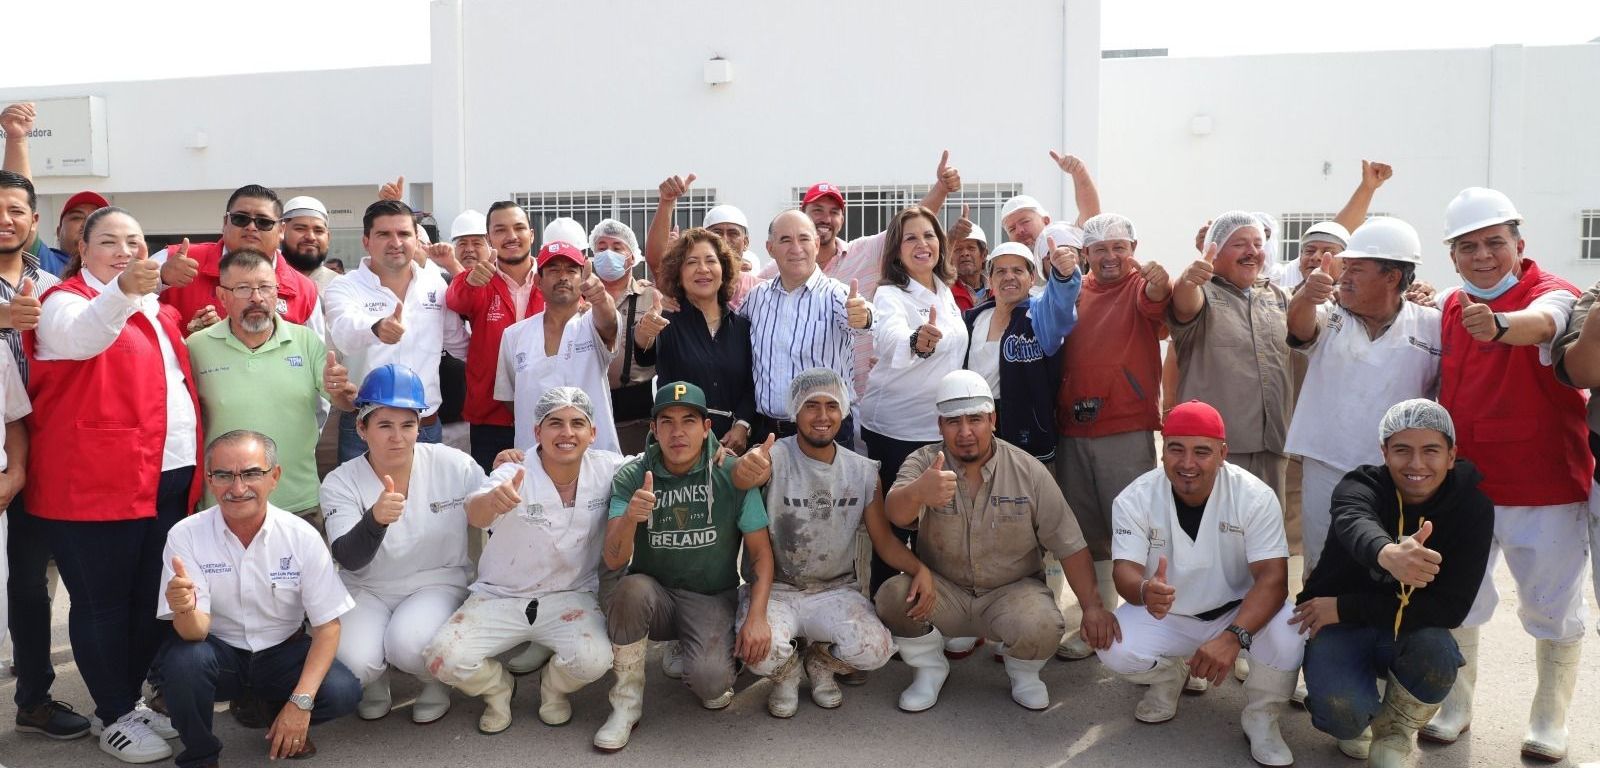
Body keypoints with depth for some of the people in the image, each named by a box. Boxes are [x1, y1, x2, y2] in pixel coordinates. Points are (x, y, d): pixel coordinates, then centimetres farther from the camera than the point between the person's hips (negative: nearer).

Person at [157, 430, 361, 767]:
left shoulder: (302, 537, -13)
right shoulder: (185, 536, -14)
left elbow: (327, 625, -10)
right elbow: (195, 631, -19)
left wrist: (301, 701, -21)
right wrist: (184, 610, -44)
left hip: (283, 652, 0)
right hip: (219, 653, 0)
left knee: (342, 692, -26)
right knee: (183, 660, -33)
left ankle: (279, 721, 10)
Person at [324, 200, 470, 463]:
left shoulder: (435, 284, 8)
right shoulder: (345, 287, -4)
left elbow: (459, 343, 19)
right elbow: (344, 332, -27)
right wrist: (377, 328, -47)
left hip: (427, 427, 3)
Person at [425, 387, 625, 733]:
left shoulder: (606, 468, -8)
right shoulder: (515, 475, -17)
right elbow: (475, 516, -36)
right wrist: (493, 500, -62)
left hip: (572, 597, 1)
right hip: (500, 597, 0)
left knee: (593, 660, -28)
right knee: (445, 658, -22)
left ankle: (554, 687, 10)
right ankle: (497, 687, 14)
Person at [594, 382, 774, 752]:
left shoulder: (733, 475, -10)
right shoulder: (631, 478, -8)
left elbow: (761, 552, -6)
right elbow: (613, 561, -15)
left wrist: (757, 616, -19)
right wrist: (630, 518, -36)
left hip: (712, 599, -1)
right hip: (654, 594, 1)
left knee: (709, 682, -28)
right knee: (631, 588, -34)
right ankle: (626, 704, -13)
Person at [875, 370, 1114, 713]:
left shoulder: (1029, 472, -8)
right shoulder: (923, 463, -10)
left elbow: (1070, 546, -5)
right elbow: (896, 515, -33)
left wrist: (1092, 606, -17)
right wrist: (917, 492, -57)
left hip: (1012, 591, -1)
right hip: (944, 591, 1)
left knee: (1042, 627, -32)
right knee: (892, 596, -27)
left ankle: (1023, 674, 6)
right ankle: (931, 668, 4)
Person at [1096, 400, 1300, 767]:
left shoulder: (1255, 496, -20)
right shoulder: (1134, 499, -16)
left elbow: (1273, 578, -26)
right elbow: (1125, 570, -20)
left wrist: (1233, 636, -45)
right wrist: (1144, 590, -48)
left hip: (1238, 611, -1)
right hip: (1165, 616, 1)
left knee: (1288, 633, -32)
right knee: (1114, 649, -27)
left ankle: (1261, 717, 0)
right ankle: (1169, 675, 11)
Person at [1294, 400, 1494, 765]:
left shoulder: (1472, 504, -13)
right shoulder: (1361, 486, -18)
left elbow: (1451, 607, -19)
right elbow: (1356, 527, -44)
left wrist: (1344, 607, -23)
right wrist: (1388, 554, -70)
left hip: (1410, 629, 2)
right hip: (1338, 625, -2)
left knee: (1436, 651, -33)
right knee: (1341, 710, -30)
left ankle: (1392, 736, 0)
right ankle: (1357, 719, 11)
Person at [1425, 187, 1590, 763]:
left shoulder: (1554, 294, -13)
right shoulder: (1452, 308, 6)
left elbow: (1539, 322, -40)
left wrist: (1498, 325, -62)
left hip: (1544, 486, -5)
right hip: (1462, 481, 5)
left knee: (1553, 607, 8)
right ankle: (1455, 706, 30)